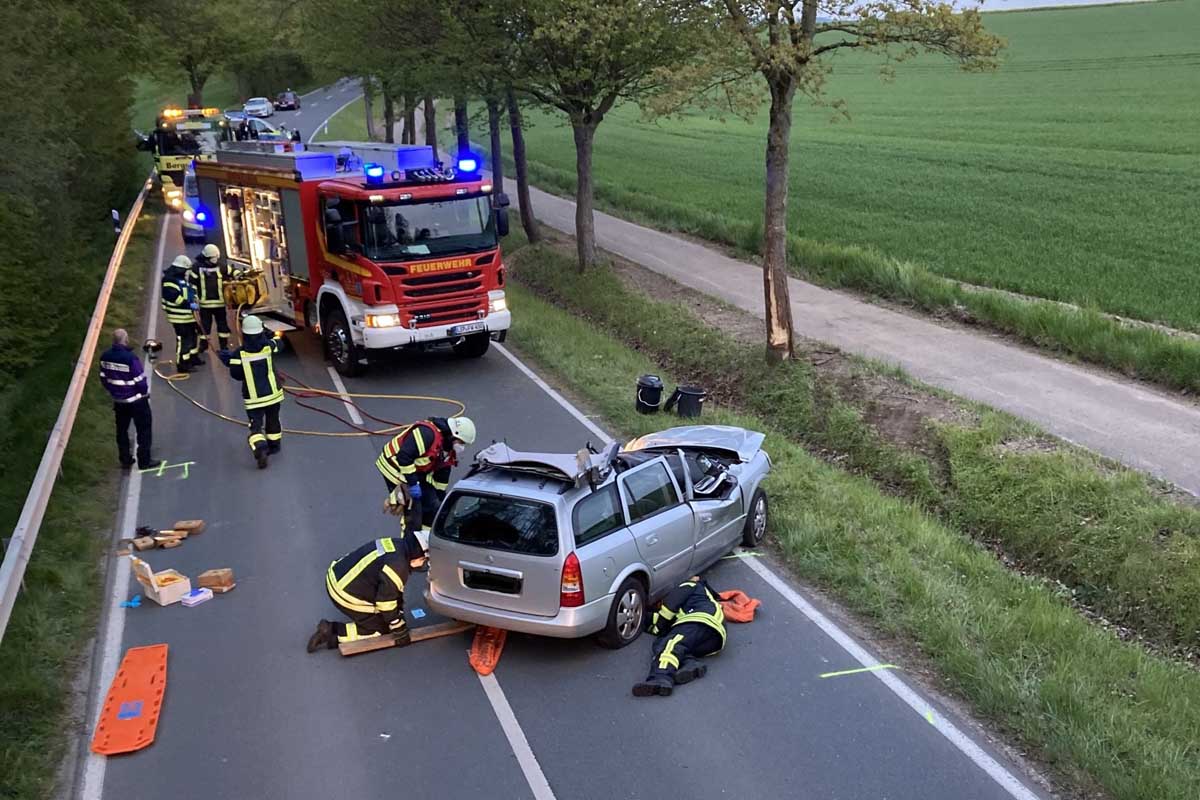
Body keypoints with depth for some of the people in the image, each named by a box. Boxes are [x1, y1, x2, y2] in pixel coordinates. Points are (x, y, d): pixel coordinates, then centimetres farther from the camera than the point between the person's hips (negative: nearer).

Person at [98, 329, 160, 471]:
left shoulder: (105, 356, -5)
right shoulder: (130, 357, -25)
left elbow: (103, 378, 4)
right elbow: (140, 380, -20)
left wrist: (113, 391, 18)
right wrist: (145, 392, 0)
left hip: (118, 400, 6)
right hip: (136, 400, -6)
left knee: (122, 430, 17)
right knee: (144, 430, 8)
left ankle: (125, 460, 24)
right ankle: (144, 461, 11)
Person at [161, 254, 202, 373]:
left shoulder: (183, 278, 14)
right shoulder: (170, 280, -18)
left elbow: (190, 290, 25)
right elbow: (174, 297, -27)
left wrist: (194, 300, 8)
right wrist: (189, 305, -27)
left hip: (188, 314, 10)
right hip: (179, 316, -10)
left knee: (192, 336, 21)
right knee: (183, 339, -9)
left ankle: (193, 357, 37)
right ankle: (182, 364, -5)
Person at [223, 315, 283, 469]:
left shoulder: (239, 354, -15)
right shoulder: (269, 346, -10)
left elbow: (237, 375, -6)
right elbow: (278, 343, 14)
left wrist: (230, 361, 8)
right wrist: (268, 334, 26)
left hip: (252, 398, -2)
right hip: (273, 393, 3)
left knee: (256, 425, 0)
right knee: (273, 420, 24)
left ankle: (260, 448, -23)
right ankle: (274, 444, 41)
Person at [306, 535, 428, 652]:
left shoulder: (397, 545, 1)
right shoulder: (397, 567, -27)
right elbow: (386, 602, -18)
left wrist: (399, 614, 20)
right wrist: (400, 631, -5)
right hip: (345, 594, -9)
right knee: (380, 628, 2)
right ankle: (332, 633, -2)